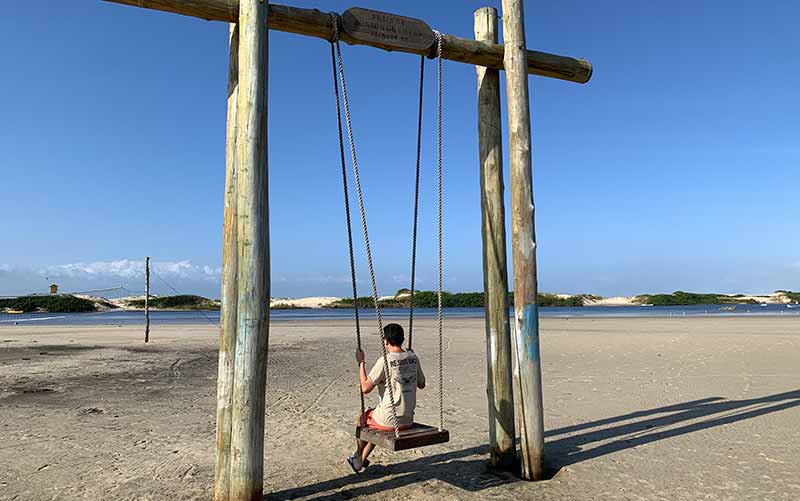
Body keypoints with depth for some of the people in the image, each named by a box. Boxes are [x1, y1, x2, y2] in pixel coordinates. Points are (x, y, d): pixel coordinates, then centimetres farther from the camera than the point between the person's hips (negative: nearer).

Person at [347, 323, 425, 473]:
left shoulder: (384, 361, -19)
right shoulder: (413, 358, -1)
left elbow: (365, 388, -17)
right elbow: (421, 384, 13)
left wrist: (361, 362, -7)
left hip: (389, 421, -6)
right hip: (408, 420, 6)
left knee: (362, 419, 25)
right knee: (374, 415, 33)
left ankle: (358, 457, 45)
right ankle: (361, 460, 41)